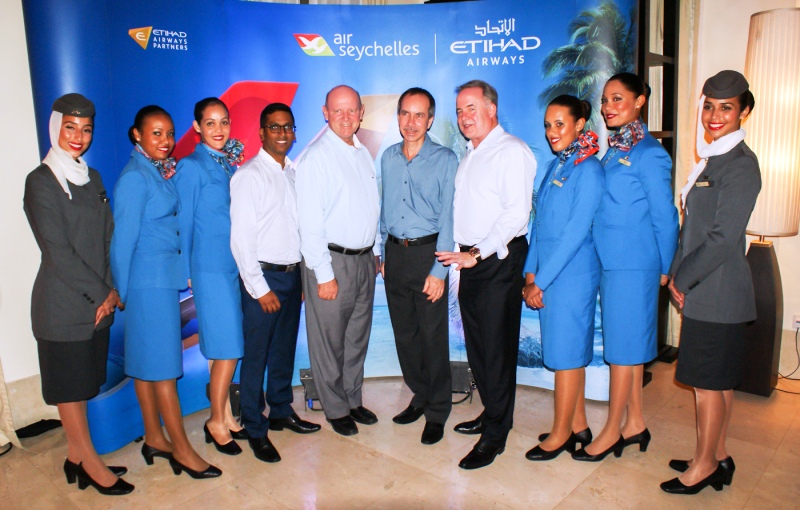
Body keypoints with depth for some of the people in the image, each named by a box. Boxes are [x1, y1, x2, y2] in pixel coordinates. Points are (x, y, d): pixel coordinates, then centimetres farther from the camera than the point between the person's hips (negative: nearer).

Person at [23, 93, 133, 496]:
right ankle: (90, 464, 19)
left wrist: (112, 290, 1)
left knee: (82, 384, 16)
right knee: (68, 386, 7)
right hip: (62, 305, -7)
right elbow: (58, 253, -15)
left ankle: (76, 457, 30)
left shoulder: (92, 179, 11)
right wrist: (101, 294, -11)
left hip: (98, 303, 7)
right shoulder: (41, 181, -10)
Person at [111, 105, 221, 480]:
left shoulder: (159, 171, 11)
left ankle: (154, 438, 26)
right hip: (149, 279, -8)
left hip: (163, 276, 8)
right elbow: (123, 237, -12)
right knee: (162, 363, -1)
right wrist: (121, 291, -8)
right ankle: (181, 448, 10)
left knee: (147, 359, 15)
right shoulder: (134, 177, -14)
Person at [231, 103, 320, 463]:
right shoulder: (249, 175, -9)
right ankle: (256, 430, 18)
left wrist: (302, 276, 9)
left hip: (293, 274, 6)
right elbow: (241, 238, -13)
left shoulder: (294, 173, 9)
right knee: (256, 355, 4)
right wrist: (260, 288, -13)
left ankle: (281, 411, 35)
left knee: (285, 349, 18)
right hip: (263, 275, -6)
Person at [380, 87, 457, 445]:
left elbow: (448, 217, -9)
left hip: (427, 252, -5)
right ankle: (420, 395, 31)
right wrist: (383, 255, 12)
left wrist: (439, 270, -13)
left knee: (433, 336, 1)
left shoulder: (445, 160, -5)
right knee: (404, 332, 12)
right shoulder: (388, 158, 9)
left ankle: (437, 411, 17)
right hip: (394, 252, 5)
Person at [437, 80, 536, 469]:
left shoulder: (511, 151, -9)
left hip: (498, 260, -9)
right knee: (475, 344, 15)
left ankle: (495, 434, 10)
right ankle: (492, 412, 32)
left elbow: (516, 213, -19)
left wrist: (478, 254, -20)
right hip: (469, 259, 9)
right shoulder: (470, 155, 18)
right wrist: (462, 254, 12)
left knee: (497, 347, -2)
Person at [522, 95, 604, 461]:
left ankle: (560, 433, 17)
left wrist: (541, 281, -14)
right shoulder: (555, 165, 13)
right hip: (546, 273, 8)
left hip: (572, 273, -8)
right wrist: (530, 273, 3)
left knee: (566, 352, 2)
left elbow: (576, 232, -17)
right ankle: (578, 424, 28)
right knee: (566, 349, 15)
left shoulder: (589, 170, -12)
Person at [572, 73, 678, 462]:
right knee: (628, 345, 15)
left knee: (623, 347, 3)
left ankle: (612, 430, 17)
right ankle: (635, 423, 28)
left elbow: (664, 217, -8)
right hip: (610, 262, 8)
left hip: (633, 265, -8)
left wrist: (664, 269, -2)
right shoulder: (614, 150, 12)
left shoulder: (649, 154, -12)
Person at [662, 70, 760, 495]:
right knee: (718, 379, 17)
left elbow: (723, 237, -19)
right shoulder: (711, 158, 13)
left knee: (709, 380, 3)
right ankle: (717, 457, 31)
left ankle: (704, 465, 18)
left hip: (718, 291, -9)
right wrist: (677, 272, 5)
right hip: (703, 289, 9)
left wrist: (683, 280, -11)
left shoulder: (740, 165, -15)